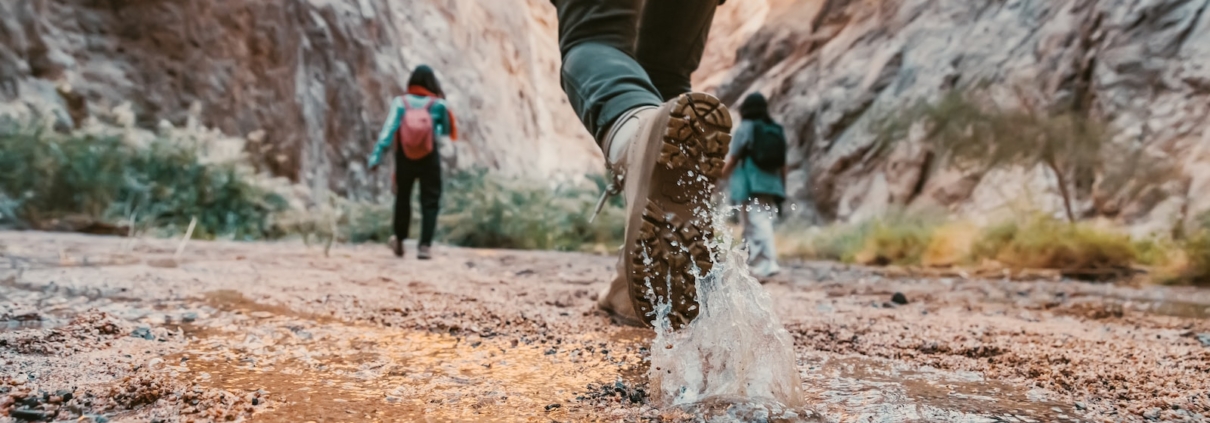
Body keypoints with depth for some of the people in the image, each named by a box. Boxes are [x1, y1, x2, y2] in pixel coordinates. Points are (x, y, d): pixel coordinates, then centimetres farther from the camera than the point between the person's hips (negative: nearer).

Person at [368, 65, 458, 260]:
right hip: (429, 158, -2)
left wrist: (376, 156, -17)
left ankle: (399, 240, 31)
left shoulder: (400, 102, -8)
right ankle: (425, 245, -5)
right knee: (430, 201, 4)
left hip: (404, 158, 2)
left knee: (403, 197, 19)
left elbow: (388, 130, -15)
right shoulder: (438, 104, -8)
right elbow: (447, 131, 3)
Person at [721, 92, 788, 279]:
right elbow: (783, 165, 11)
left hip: (751, 184, -6)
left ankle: (768, 265, -17)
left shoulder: (745, 128, -4)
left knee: (757, 225, -8)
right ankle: (753, 265, 15)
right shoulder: (777, 130, 10)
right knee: (762, 224, 11)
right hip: (772, 185, 6)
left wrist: (721, 176, 12)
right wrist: (782, 189, 19)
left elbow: (733, 159, -4)